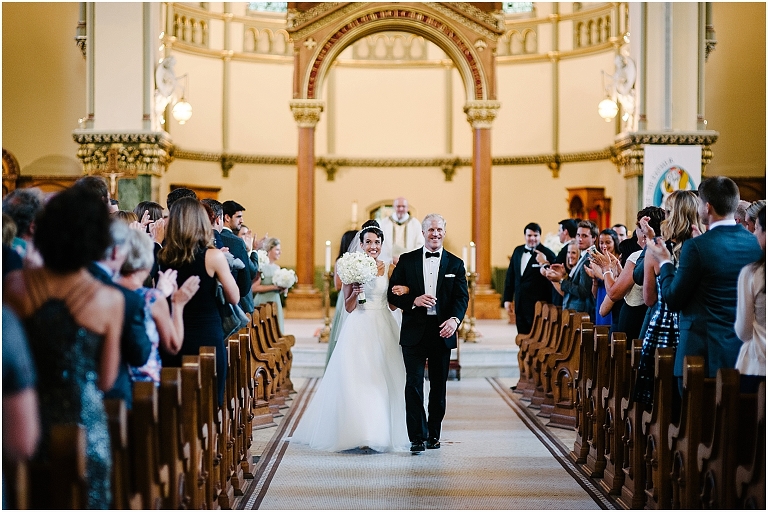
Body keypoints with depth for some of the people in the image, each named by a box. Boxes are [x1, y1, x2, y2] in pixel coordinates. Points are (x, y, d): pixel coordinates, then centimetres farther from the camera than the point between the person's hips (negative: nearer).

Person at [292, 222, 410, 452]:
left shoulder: (389, 268, 7)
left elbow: (392, 304, 9)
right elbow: (348, 307, 0)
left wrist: (400, 293, -10)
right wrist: (354, 293, -18)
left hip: (383, 329, 2)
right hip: (358, 329, -2)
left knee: (382, 379, 2)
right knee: (356, 379, -6)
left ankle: (381, 431, 11)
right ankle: (358, 431, 0)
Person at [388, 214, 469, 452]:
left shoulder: (455, 264, 8)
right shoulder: (407, 261, 6)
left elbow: (461, 297, -2)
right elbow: (393, 294, 4)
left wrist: (455, 319, -21)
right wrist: (414, 301, -15)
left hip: (442, 332, 1)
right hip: (414, 332, -1)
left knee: (439, 386, 9)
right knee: (414, 384, -6)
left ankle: (434, 434, 21)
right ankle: (417, 436, -3)